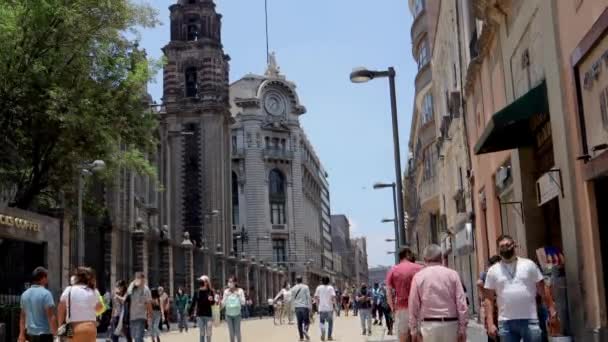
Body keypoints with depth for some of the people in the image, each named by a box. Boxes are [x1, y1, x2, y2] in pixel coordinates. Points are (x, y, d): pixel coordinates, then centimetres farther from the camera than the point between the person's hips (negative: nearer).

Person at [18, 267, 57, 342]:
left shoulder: (25, 294, 8)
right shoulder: (46, 294, -13)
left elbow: (22, 317, 13)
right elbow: (51, 317, -18)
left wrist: (22, 334, 17)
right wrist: (55, 333, -15)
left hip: (30, 334, 7)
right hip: (44, 334, -7)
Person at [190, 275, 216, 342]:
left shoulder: (210, 292, -6)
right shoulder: (197, 292, -2)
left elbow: (212, 303, -1)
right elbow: (193, 303, 1)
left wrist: (211, 300, -23)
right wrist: (191, 312, -1)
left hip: (208, 315, -2)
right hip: (199, 315, 2)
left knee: (208, 334, 3)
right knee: (202, 333, 9)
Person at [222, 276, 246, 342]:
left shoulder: (240, 290, -8)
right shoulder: (226, 291, -4)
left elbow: (243, 303, -9)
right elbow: (223, 304, -3)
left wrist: (238, 295, -21)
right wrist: (226, 296, -16)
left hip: (237, 314, -2)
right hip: (229, 315, 2)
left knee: (237, 332, -4)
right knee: (231, 333, 4)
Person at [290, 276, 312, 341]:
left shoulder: (293, 288, 7)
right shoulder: (305, 287, -3)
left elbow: (293, 298, 10)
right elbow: (308, 297, -6)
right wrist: (310, 306, -2)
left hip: (297, 307, 3)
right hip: (304, 306, -3)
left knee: (299, 322, 7)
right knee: (306, 321, 5)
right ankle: (305, 330, -24)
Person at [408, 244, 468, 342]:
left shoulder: (418, 276, 2)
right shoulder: (452, 274, 2)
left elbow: (413, 305, 1)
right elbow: (462, 304, -2)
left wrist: (414, 329, 7)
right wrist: (462, 328, 2)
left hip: (429, 325, -1)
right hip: (451, 324, 1)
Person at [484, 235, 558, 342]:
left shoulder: (529, 264, 5)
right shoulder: (493, 271, 6)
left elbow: (542, 291, 7)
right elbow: (489, 299, 4)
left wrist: (551, 308, -3)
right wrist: (490, 323, -4)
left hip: (530, 320, -1)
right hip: (506, 323, 1)